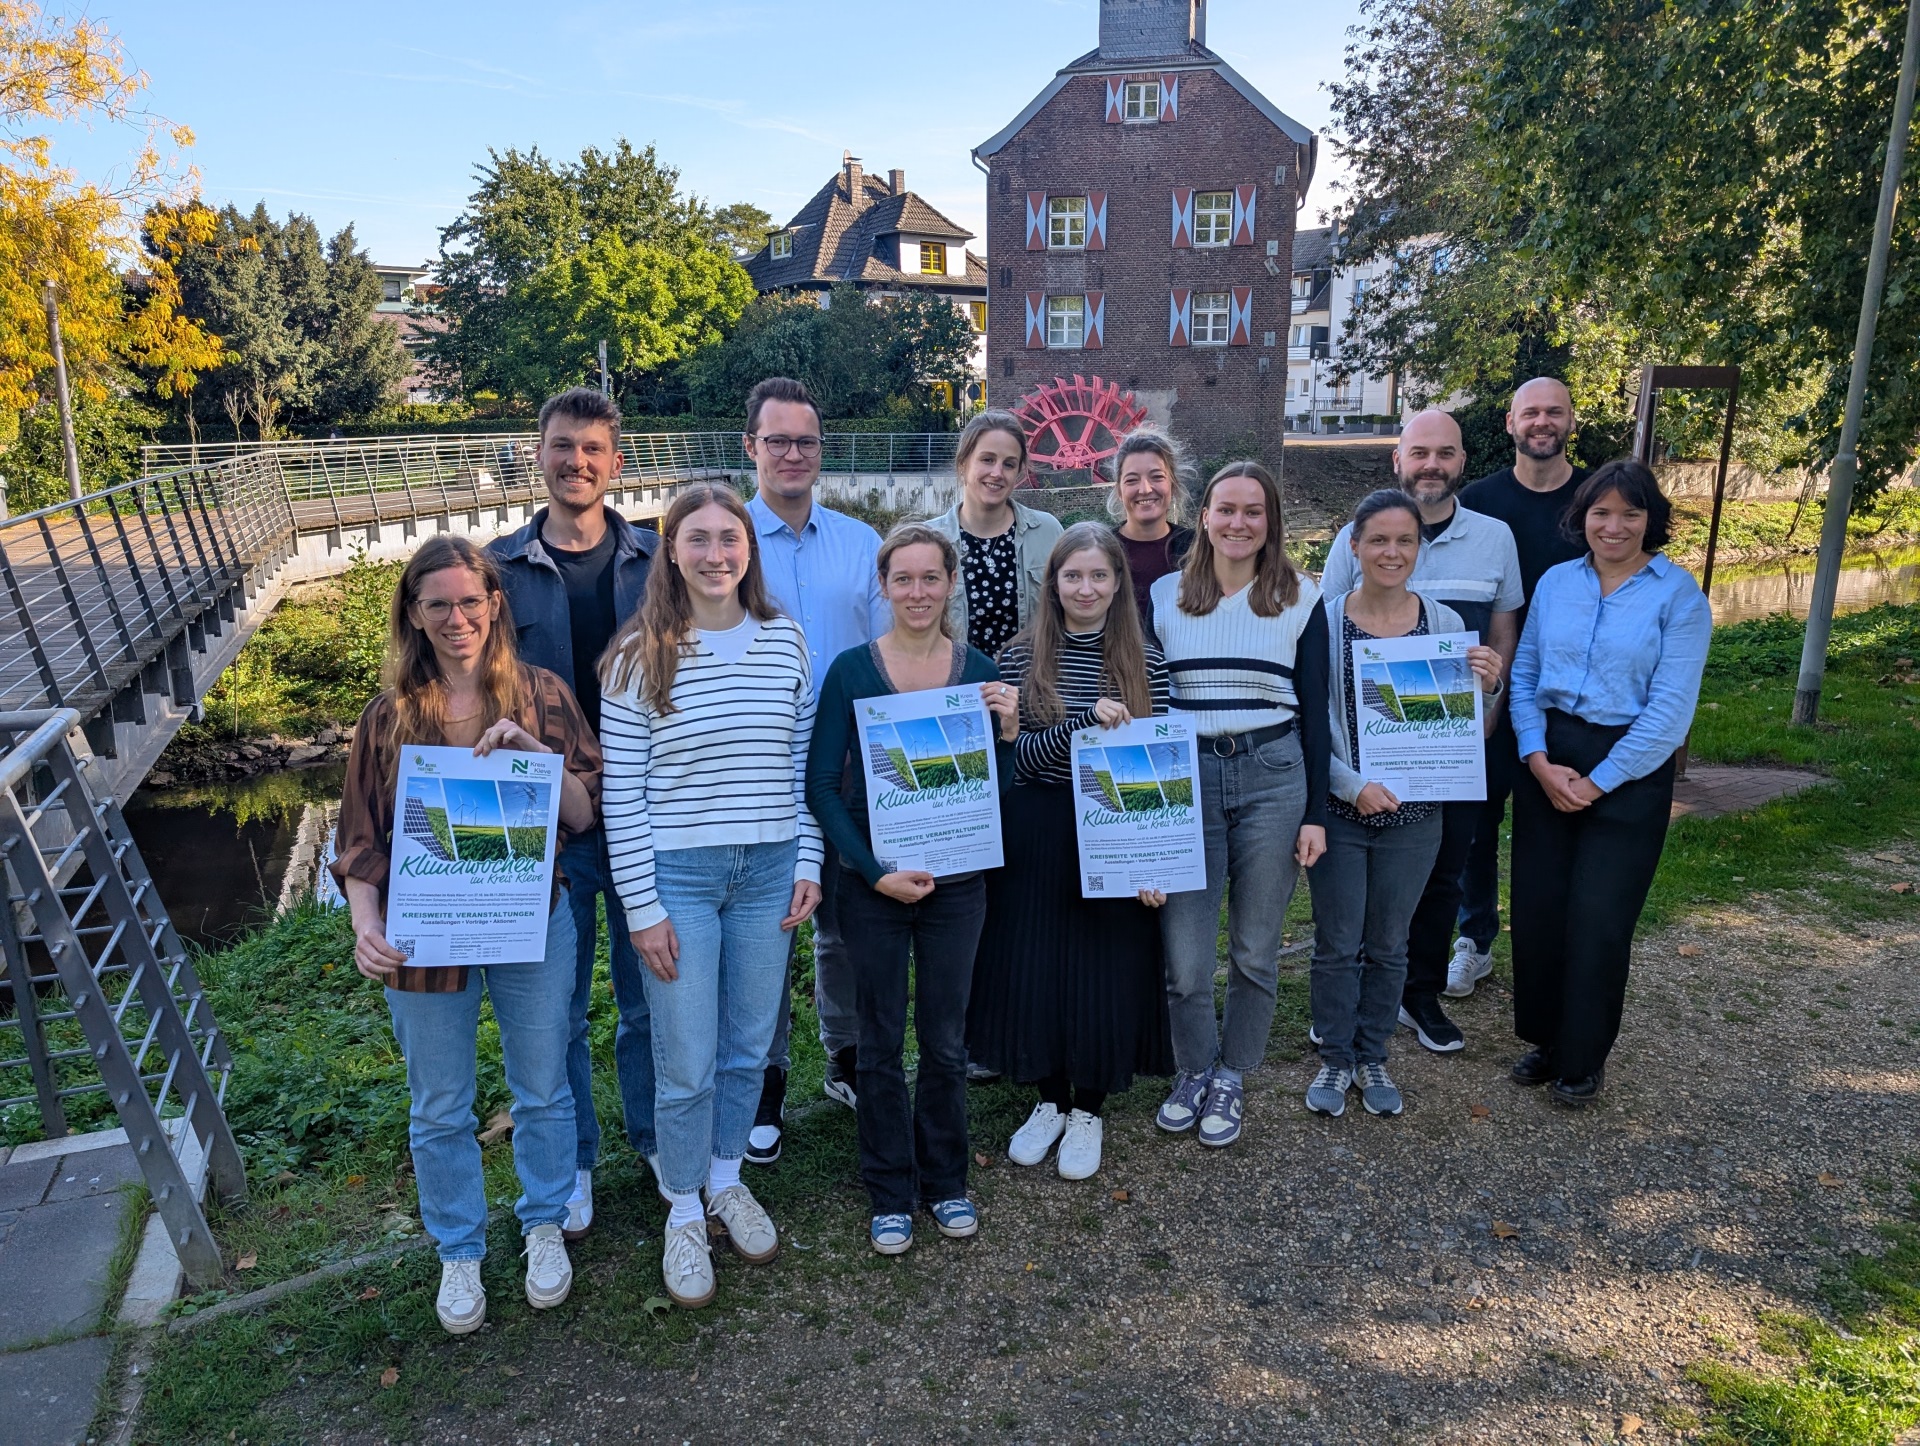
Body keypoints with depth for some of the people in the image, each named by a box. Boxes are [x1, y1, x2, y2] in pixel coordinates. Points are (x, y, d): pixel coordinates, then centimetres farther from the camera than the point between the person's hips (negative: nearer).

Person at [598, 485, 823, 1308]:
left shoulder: (785, 641, 2)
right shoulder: (639, 654, -8)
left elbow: (802, 763, 8)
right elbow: (621, 791, -7)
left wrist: (807, 862, 4)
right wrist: (642, 906, -8)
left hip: (769, 871, 3)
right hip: (678, 875, -3)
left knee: (749, 1046, 16)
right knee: (686, 1065, 5)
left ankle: (727, 1183, 40)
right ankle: (683, 1214, 29)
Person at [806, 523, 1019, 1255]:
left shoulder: (979, 671, -1)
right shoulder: (851, 670, -7)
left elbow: (995, 790, 3)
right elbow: (820, 785, -6)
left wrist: (1007, 730, -15)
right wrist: (875, 871, -14)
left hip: (955, 881, 2)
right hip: (872, 884, -1)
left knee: (946, 1039, 13)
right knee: (881, 1042, 10)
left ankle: (945, 1180, 33)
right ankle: (890, 1192, 28)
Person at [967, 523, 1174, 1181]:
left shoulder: (1147, 662, 1)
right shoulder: (1020, 658, 0)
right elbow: (1016, 758, -9)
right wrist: (1087, 719, -23)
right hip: (1035, 836, 0)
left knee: (1106, 969, 6)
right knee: (1033, 966, 7)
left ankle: (1088, 1112, 27)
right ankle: (1050, 1101, 30)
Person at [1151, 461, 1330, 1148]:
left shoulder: (1300, 597, 5)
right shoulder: (1165, 595, 6)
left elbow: (1314, 708, 5)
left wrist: (1315, 813, 1)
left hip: (1273, 777, 0)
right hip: (1185, 777, 0)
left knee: (1255, 947, 9)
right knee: (1185, 951, 0)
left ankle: (1231, 1076, 29)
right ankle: (1193, 1069, 25)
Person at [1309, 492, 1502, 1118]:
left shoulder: (1445, 623, -2)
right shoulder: (1323, 619, -9)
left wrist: (1482, 687, -15)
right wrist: (1352, 784, -18)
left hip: (1413, 812, 2)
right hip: (1338, 808, -2)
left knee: (1389, 944, 15)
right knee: (1337, 943, 9)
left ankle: (1372, 1056, 34)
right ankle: (1335, 1057, 28)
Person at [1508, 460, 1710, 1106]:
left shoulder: (1678, 594, -6)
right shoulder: (1556, 582, 6)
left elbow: (1670, 708, -11)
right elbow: (1524, 676, 6)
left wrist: (1597, 782, -12)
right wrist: (1539, 761, -8)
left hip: (1628, 770, -3)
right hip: (1546, 761, 4)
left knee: (1598, 921, 1)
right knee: (1536, 909, 5)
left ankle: (1584, 1059, 21)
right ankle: (1545, 1039, 26)